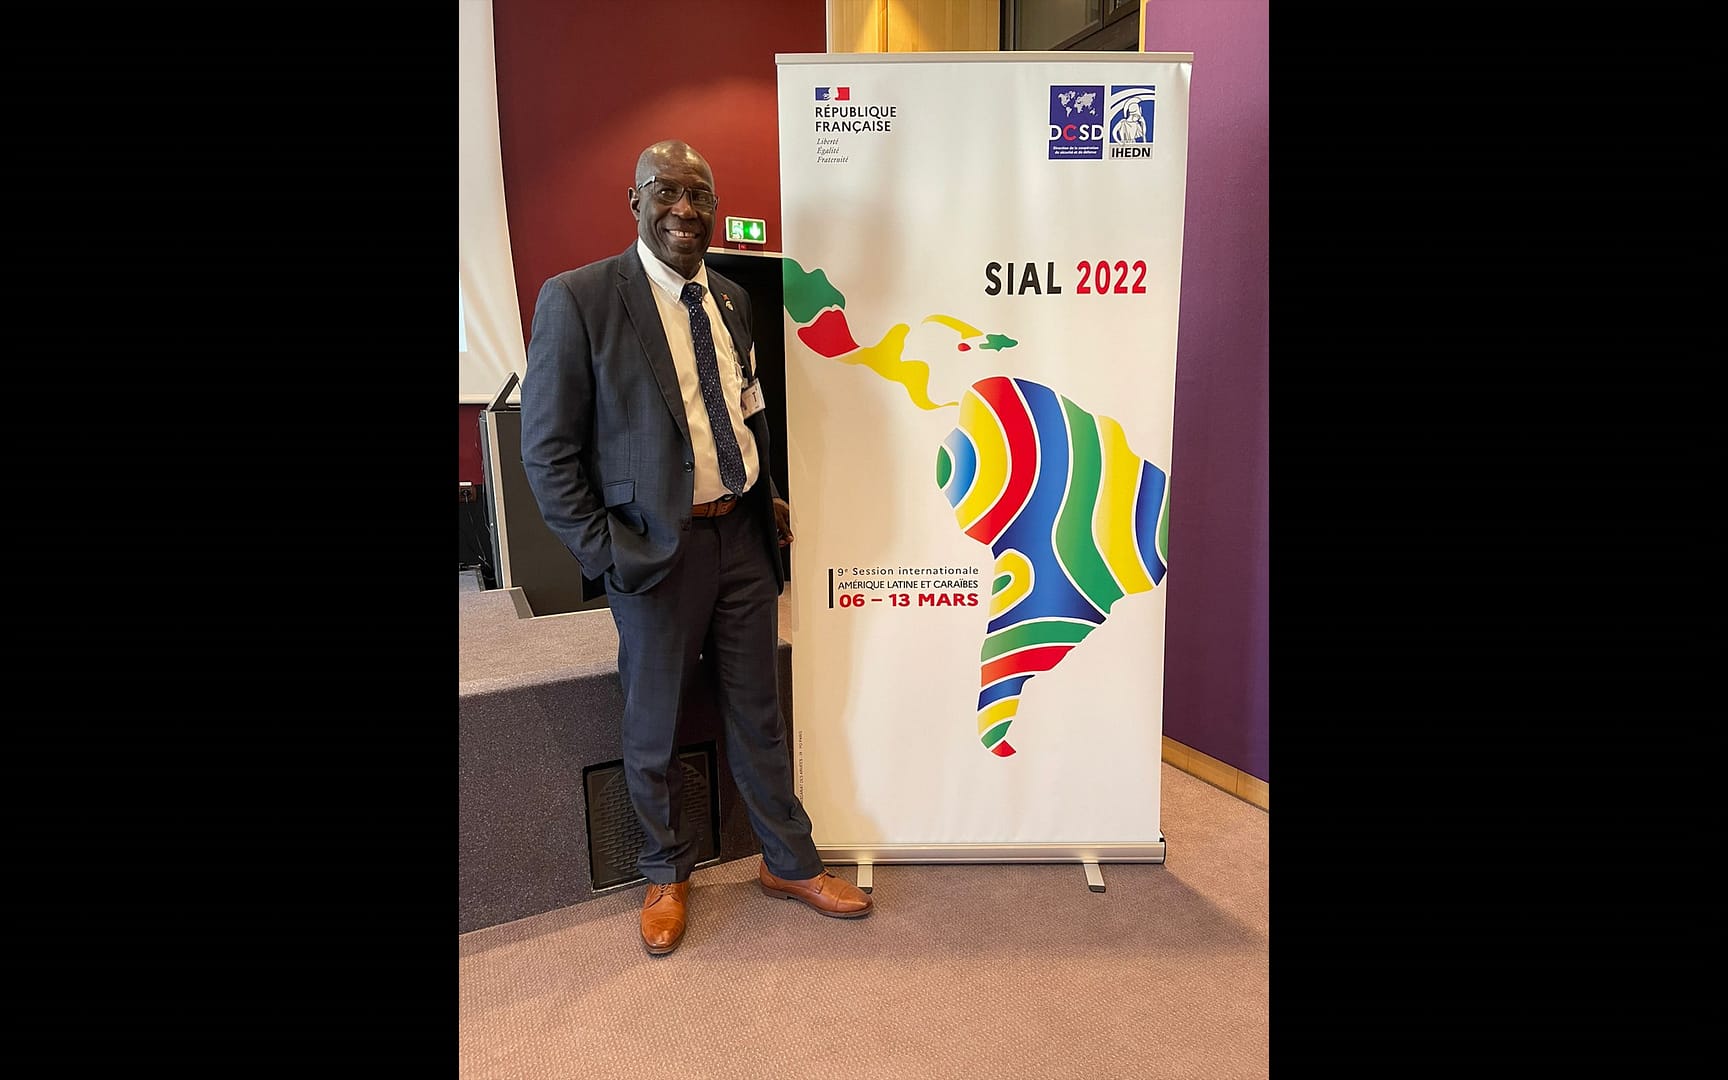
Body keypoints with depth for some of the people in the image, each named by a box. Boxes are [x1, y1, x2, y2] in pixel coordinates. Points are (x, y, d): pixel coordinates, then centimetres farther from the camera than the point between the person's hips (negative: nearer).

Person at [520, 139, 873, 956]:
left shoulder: (731, 299, 9)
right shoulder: (577, 299, -10)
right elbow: (547, 450, -10)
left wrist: (766, 501, 9)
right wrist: (605, 556, -13)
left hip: (743, 535, 5)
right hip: (656, 548, -4)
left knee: (757, 712, 17)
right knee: (653, 730, 13)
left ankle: (788, 862, 36)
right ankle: (666, 875, 38)